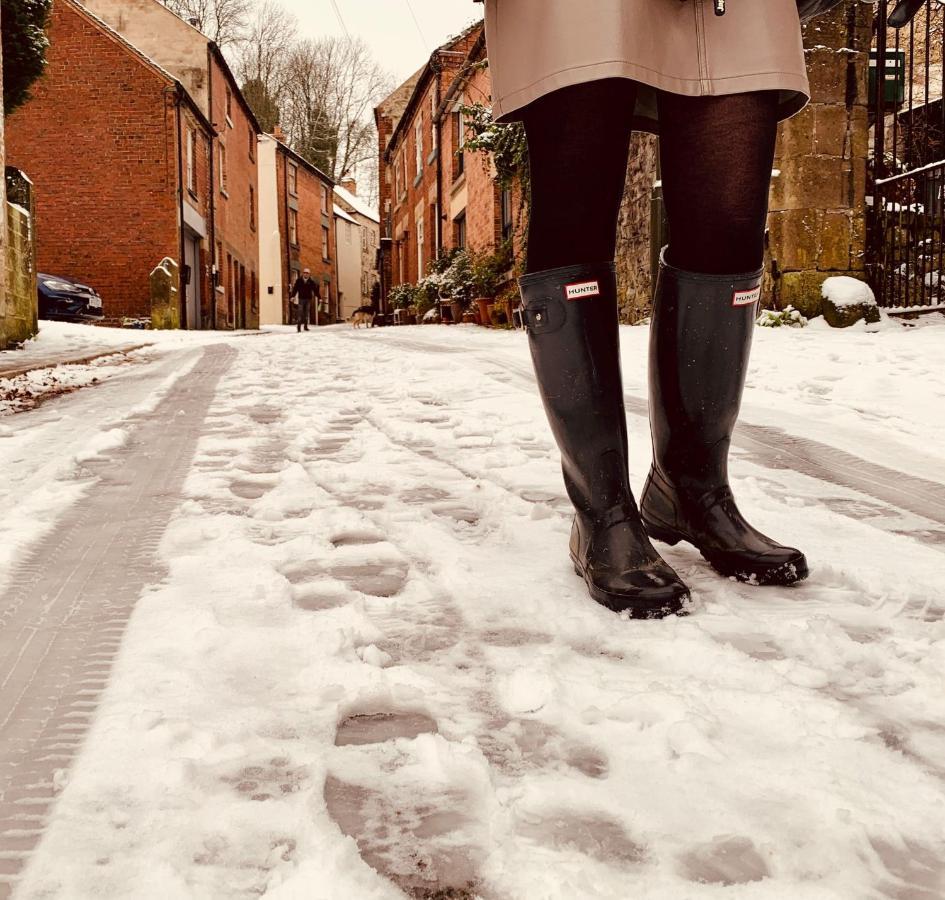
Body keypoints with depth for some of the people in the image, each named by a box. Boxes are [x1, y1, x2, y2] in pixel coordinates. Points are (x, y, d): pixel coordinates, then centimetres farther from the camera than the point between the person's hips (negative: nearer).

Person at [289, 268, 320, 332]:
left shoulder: (312, 281, -3)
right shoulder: (298, 280, -5)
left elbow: (315, 290, -4)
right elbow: (295, 288, -8)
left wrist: (319, 297, -9)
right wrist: (292, 296, -19)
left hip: (308, 299, 2)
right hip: (301, 298, -1)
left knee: (307, 312, 5)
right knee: (300, 312, -8)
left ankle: (306, 326, 11)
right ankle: (298, 326, -6)